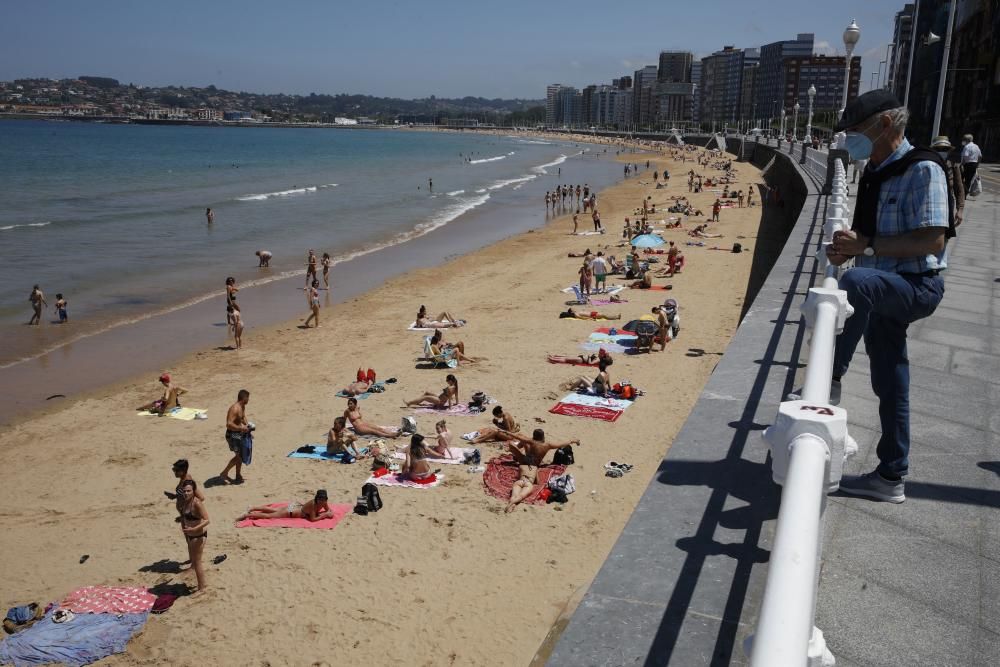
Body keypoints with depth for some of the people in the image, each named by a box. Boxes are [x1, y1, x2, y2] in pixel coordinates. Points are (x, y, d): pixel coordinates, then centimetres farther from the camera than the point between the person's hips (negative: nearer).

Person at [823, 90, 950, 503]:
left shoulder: (922, 170, -13)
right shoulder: (876, 174, 12)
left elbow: (932, 240, -21)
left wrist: (867, 245, -23)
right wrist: (847, 248, 3)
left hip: (917, 286, -9)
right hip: (881, 292, 9)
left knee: (856, 281, -39)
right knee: (889, 386, 13)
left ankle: (829, 382, -27)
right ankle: (891, 478, 25)